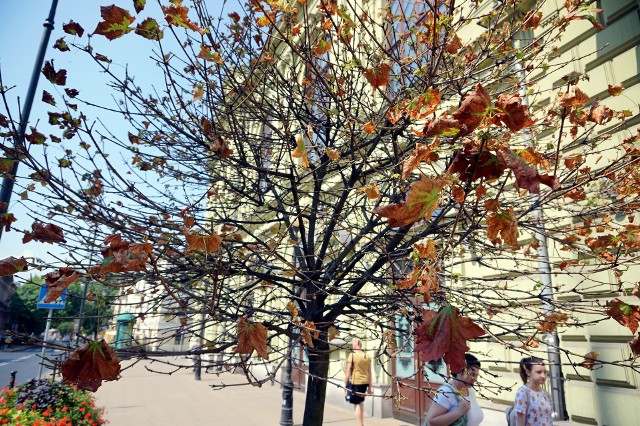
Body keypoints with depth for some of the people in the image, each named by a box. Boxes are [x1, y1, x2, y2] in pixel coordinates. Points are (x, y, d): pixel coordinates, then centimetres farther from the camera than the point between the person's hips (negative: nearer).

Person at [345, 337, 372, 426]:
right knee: (360, 402, 23)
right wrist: (369, 386, 18)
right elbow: (369, 373, 12)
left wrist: (345, 384, -1)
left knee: (357, 404, 2)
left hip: (355, 382, -6)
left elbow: (348, 372, -9)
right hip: (365, 382, 6)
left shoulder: (352, 355, -8)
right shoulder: (367, 356, 8)